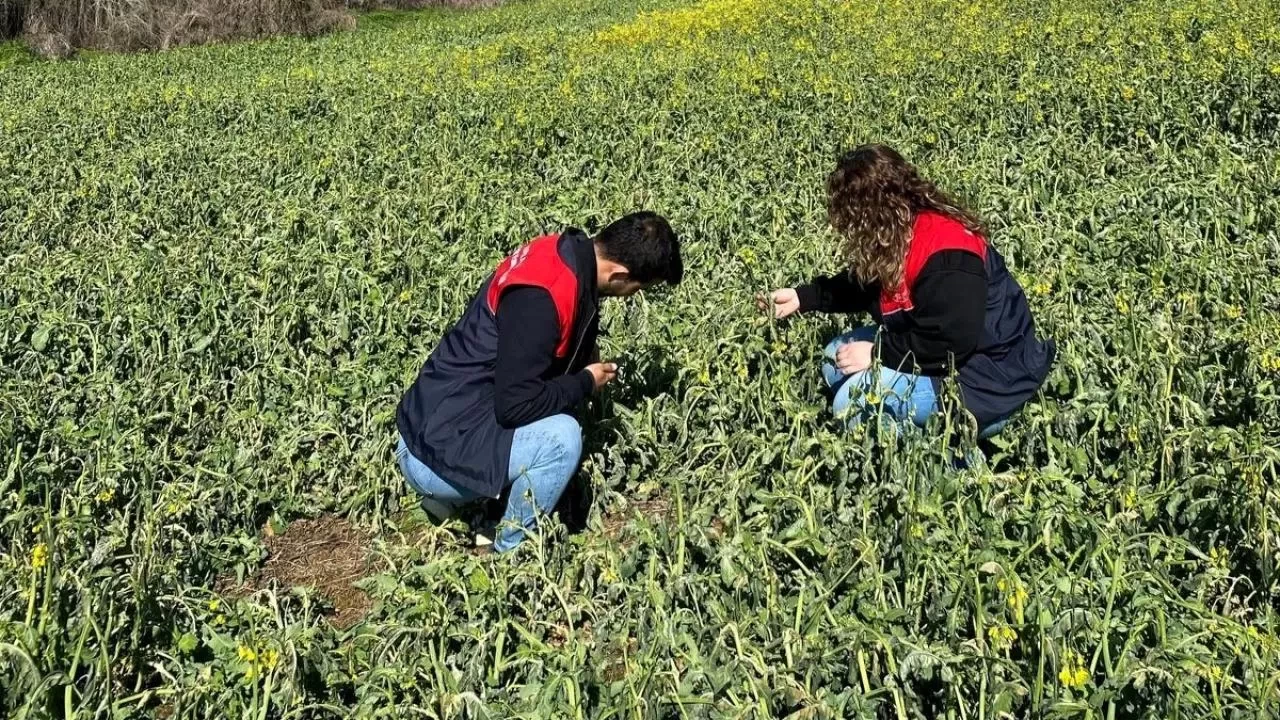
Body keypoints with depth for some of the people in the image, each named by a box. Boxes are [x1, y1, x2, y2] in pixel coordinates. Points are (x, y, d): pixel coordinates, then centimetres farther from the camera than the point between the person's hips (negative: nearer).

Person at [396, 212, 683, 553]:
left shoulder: (566, 252, 1)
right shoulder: (540, 297, -28)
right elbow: (516, 404, -25)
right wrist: (587, 382, -11)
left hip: (437, 417, 10)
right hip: (437, 454, -10)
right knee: (561, 437, -23)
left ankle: (450, 496, 16)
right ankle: (512, 551, 0)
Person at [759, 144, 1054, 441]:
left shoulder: (945, 256, -30)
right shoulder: (900, 232, 2)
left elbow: (949, 343, -32)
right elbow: (863, 285, 18)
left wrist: (877, 353, -23)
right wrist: (802, 297, 14)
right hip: (949, 356, 11)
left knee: (855, 402, -23)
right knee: (836, 360, 11)